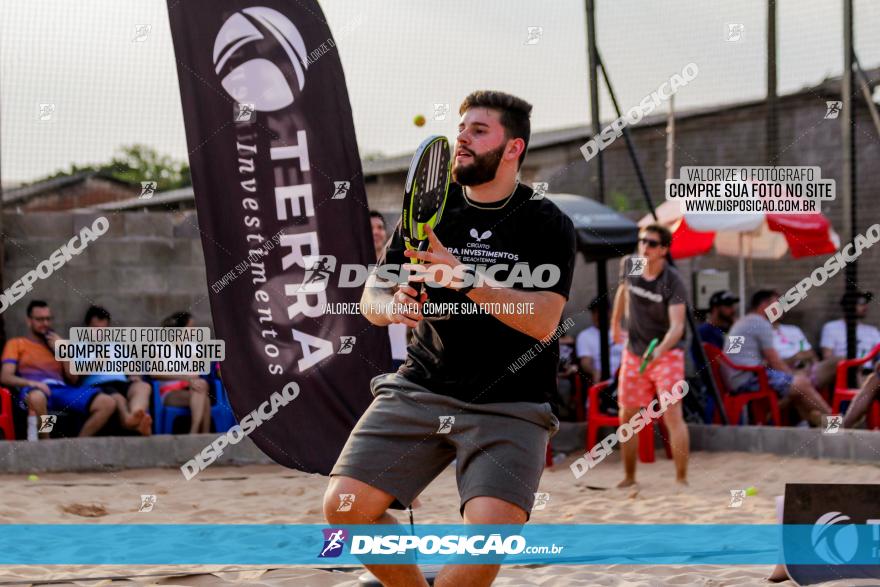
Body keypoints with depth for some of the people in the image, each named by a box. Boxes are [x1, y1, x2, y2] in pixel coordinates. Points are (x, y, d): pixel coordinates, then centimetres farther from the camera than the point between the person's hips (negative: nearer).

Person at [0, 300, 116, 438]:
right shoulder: (16, 344, 20)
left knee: (108, 403, -23)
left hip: (63, 390, 4)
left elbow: (73, 379, 22)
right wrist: (31, 382, -15)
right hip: (35, 390, -4)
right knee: (36, 398, -46)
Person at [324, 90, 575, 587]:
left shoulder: (548, 224, -2)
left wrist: (466, 277, -27)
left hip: (509, 405, -3)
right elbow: (371, 296, 10)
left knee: (490, 531, -25)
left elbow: (542, 321, -15)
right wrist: (392, 306, -14)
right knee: (344, 506, -12)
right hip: (420, 390, 4)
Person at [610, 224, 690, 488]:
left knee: (673, 415, -15)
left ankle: (681, 479, -10)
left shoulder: (673, 281, -20)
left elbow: (677, 325, -30)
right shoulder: (629, 265, -5)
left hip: (667, 353, -5)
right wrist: (615, 324, 24)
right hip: (633, 352, 5)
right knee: (627, 416, 8)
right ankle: (629, 477, 23)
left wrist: (660, 351, -47)